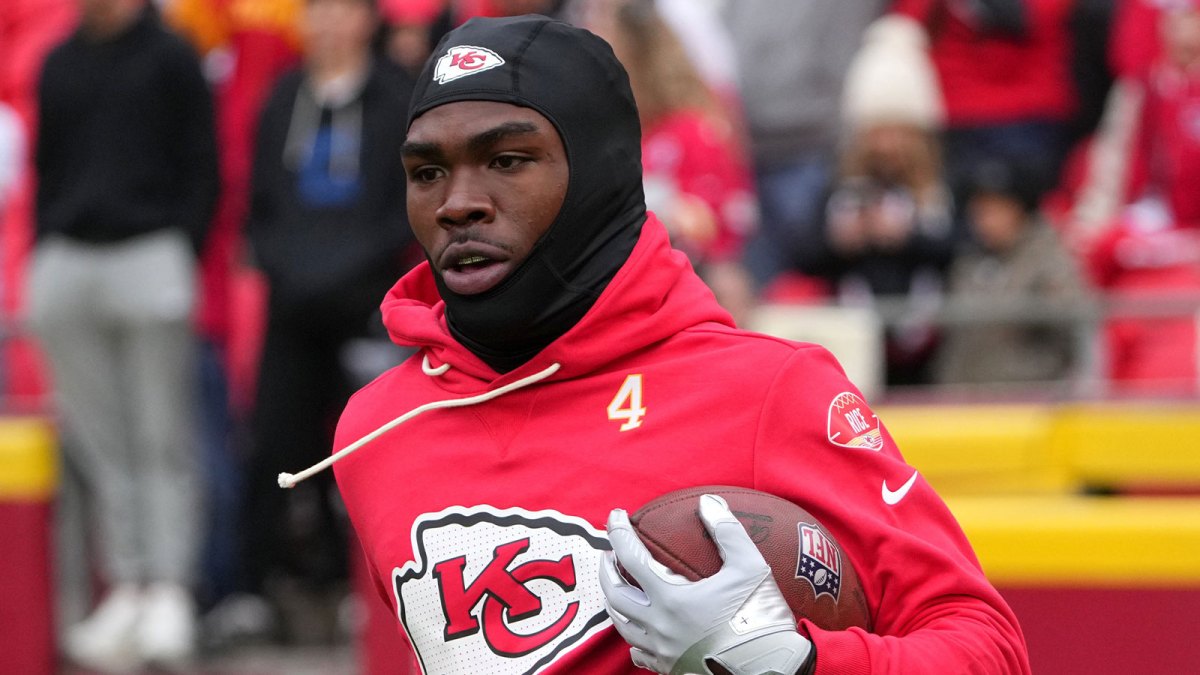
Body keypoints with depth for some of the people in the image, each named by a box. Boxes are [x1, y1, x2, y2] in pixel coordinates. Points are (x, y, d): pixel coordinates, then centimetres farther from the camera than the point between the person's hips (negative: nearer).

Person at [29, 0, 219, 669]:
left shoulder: (171, 57, 2)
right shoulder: (60, 64, 17)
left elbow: (202, 169, -1)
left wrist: (181, 257, -10)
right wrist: (43, 257, 12)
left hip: (149, 256, -5)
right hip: (67, 260, 5)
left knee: (162, 438, -5)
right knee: (100, 443, 4)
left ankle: (169, 594, -6)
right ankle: (126, 591, 7)